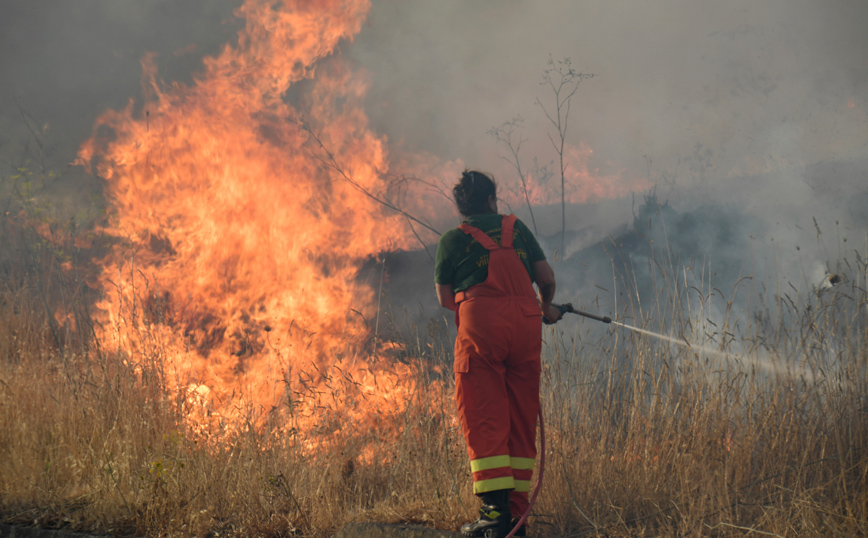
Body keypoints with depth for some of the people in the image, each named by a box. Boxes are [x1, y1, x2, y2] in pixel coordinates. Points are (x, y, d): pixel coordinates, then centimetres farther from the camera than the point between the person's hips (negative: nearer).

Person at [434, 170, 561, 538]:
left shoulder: (453, 240, 11)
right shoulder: (516, 228, 17)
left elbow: (445, 298, 10)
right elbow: (547, 277, 15)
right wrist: (548, 307, 35)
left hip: (481, 319, -3)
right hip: (525, 323, 3)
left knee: (483, 420, -2)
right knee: (521, 420, 8)